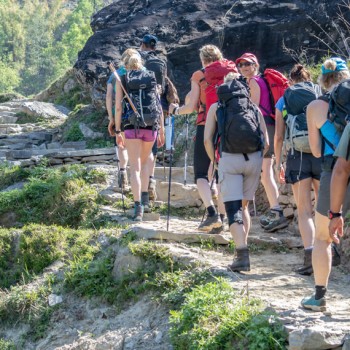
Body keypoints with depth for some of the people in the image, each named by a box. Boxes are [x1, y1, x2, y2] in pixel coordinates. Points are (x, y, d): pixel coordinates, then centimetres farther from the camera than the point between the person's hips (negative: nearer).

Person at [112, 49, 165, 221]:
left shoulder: (122, 80, 4)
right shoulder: (151, 77, 10)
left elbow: (118, 107, -2)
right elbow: (159, 106, 8)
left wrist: (118, 131, 2)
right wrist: (161, 131, 13)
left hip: (131, 126, -2)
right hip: (151, 126, 2)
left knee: (135, 167, -1)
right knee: (145, 161, 24)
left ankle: (138, 207, -10)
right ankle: (145, 197, 22)